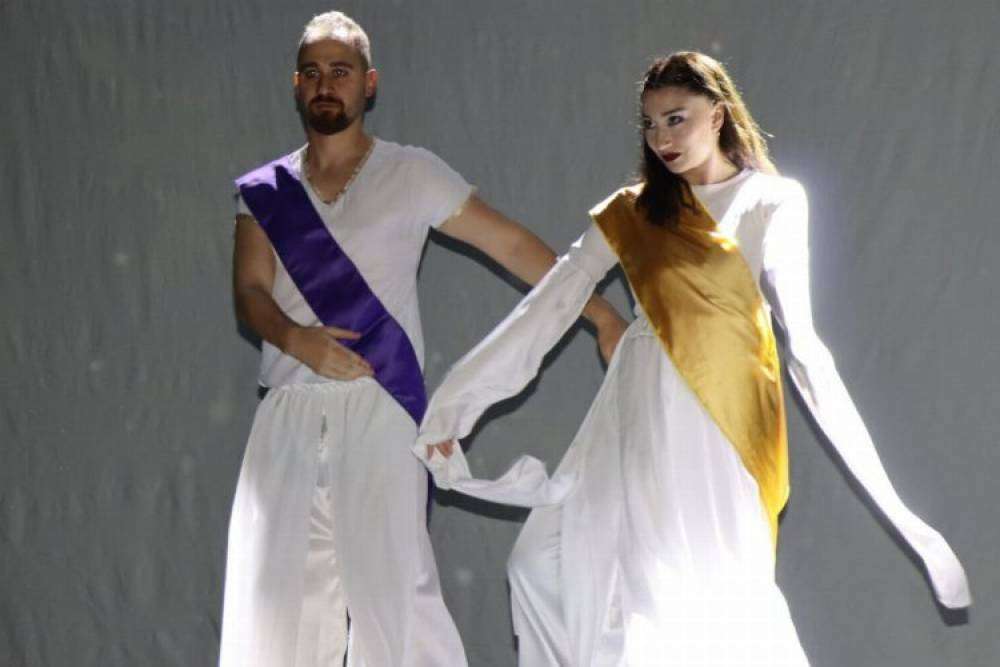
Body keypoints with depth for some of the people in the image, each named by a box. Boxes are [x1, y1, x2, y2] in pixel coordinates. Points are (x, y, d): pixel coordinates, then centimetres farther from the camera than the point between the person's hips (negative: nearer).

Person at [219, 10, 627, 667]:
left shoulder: (412, 175, 5)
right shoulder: (266, 191, 13)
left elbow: (513, 244, 4)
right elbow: (249, 287, 3)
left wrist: (601, 314, 0)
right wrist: (295, 338, -18)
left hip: (378, 408, -3)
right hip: (289, 412, 3)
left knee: (389, 576, -12)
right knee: (275, 583, -2)